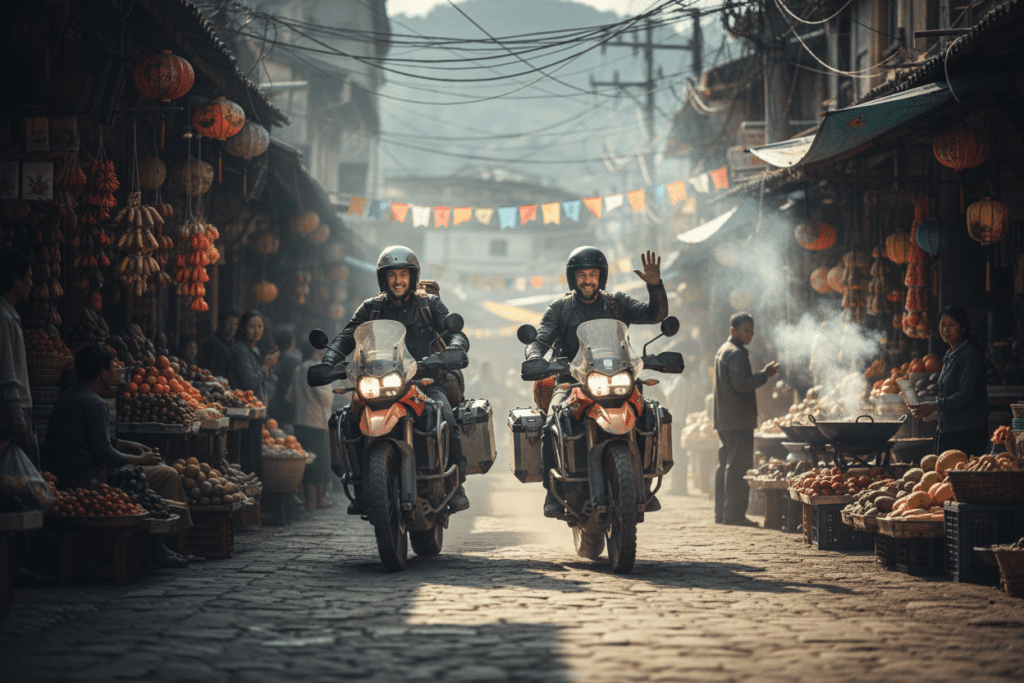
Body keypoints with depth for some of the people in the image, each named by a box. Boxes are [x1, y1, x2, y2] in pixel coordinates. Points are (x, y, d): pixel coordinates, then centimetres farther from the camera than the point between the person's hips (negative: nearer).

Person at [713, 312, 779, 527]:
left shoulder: (723, 351, 19)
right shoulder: (736, 353, -13)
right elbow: (741, 384, -19)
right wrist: (765, 374, -14)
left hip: (724, 419, 11)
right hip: (739, 419, -11)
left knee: (725, 465, 13)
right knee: (739, 466, -9)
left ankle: (721, 513, 16)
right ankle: (734, 514, -10)